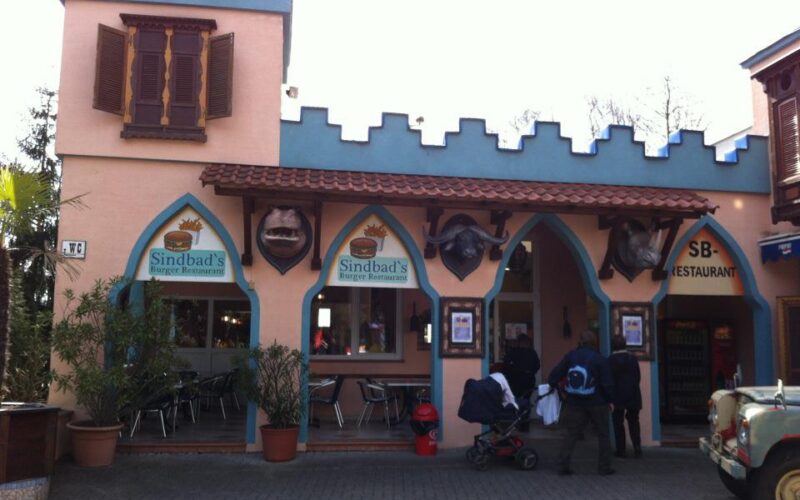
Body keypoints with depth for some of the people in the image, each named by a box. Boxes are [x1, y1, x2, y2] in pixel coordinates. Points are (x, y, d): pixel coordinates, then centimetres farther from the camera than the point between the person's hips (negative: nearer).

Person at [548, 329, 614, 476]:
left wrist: (553, 384, 19)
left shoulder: (571, 356, 0)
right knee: (603, 435, 11)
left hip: (574, 404, 2)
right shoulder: (600, 359, -8)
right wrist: (609, 400, 6)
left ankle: (563, 465, -1)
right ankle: (604, 467, 14)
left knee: (570, 434, 5)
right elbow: (608, 383, -7)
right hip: (597, 403, -2)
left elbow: (555, 375, 1)